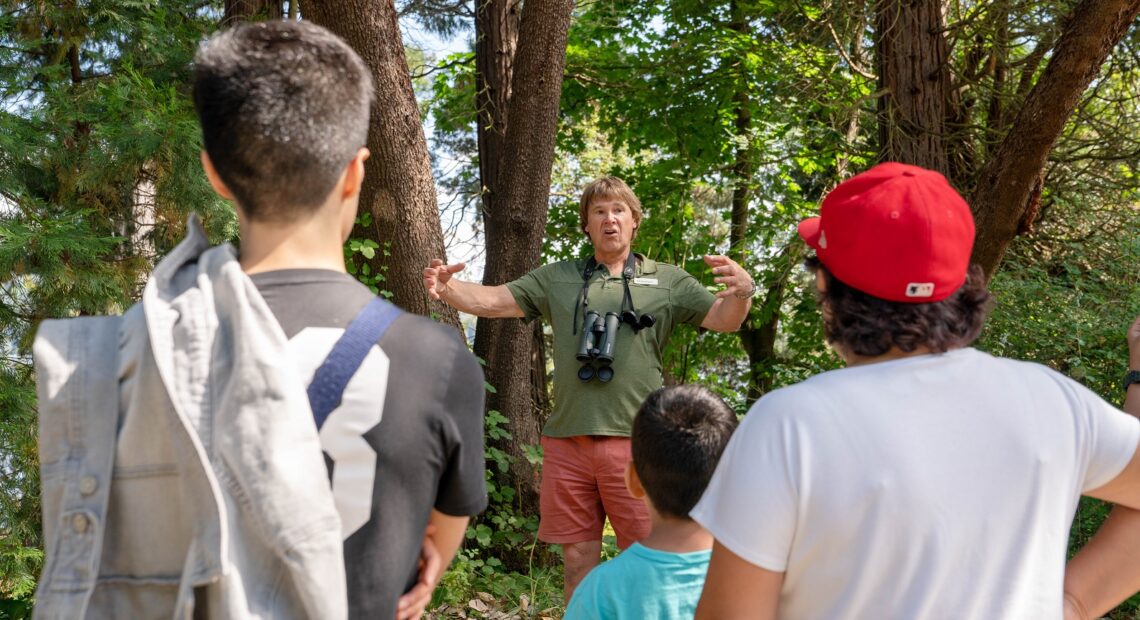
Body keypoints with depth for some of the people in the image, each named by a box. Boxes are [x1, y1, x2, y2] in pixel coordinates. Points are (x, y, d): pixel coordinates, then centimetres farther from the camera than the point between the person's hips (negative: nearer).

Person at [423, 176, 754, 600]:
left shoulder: (667, 281, 8)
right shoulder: (557, 279, 13)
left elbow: (723, 320, 0)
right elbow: (491, 301, 8)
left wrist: (741, 292, -22)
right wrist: (446, 288, -11)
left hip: (634, 441, -2)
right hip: (567, 441, 2)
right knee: (578, 560, 11)